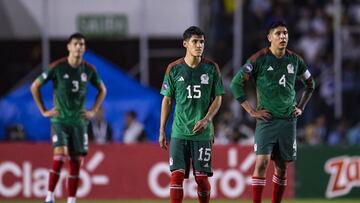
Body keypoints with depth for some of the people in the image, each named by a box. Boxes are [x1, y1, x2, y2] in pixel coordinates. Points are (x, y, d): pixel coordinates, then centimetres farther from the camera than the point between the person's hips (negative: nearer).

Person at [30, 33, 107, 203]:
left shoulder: (89, 70, 3)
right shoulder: (57, 67, -7)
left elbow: (102, 90, 21)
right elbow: (35, 87, 1)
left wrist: (94, 111, 10)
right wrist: (44, 111, -2)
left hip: (79, 121, 4)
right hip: (60, 120, -4)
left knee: (76, 161, 3)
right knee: (59, 156, -19)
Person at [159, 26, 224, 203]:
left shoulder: (211, 68, 2)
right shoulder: (174, 69, 2)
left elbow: (217, 98, 6)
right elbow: (167, 100, 7)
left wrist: (206, 119, -11)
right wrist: (162, 131, 5)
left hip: (203, 133, 0)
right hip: (179, 133, 0)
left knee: (202, 177, 1)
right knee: (177, 174, -8)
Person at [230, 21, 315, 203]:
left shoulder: (294, 60, 7)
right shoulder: (260, 59, -7)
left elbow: (310, 84, 24)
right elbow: (236, 83, -7)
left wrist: (300, 107, 13)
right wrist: (251, 111, -9)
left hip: (288, 120, 4)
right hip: (266, 119, -4)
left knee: (282, 166, 7)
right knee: (262, 162, -15)